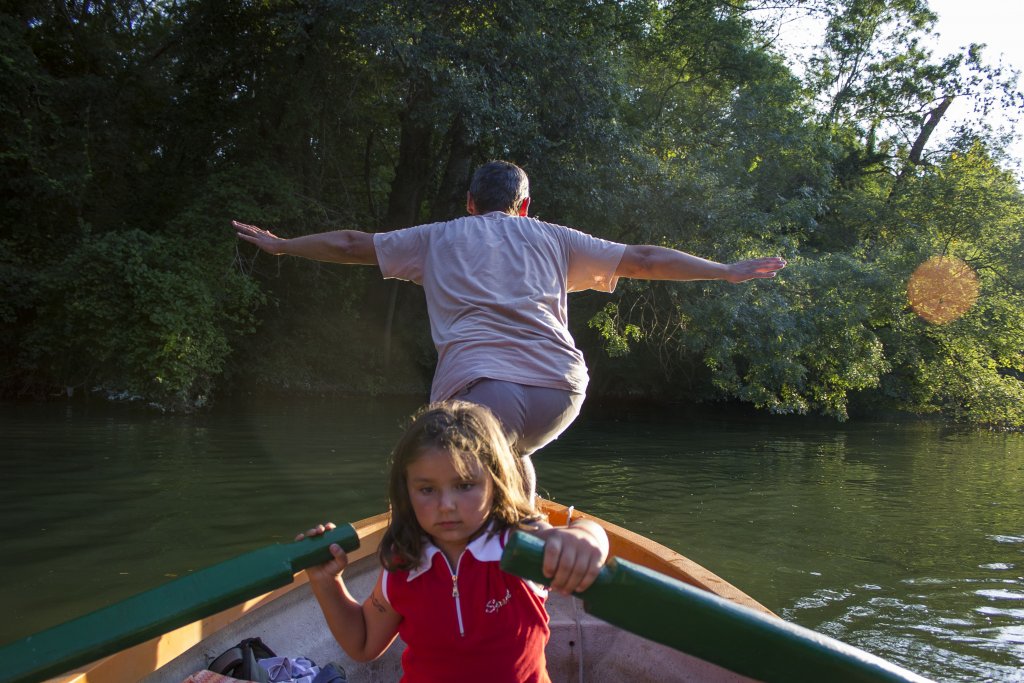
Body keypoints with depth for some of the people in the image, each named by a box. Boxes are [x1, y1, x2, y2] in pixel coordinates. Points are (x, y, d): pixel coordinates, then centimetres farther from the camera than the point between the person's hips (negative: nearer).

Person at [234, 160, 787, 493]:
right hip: (562, 390, 3)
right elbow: (643, 259, 25)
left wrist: (280, 244, 44)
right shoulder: (553, 239, 25)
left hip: (480, 386, -3)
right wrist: (730, 271, 33)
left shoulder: (439, 238, 23)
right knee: (508, 453, 30)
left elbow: (351, 244, 30)